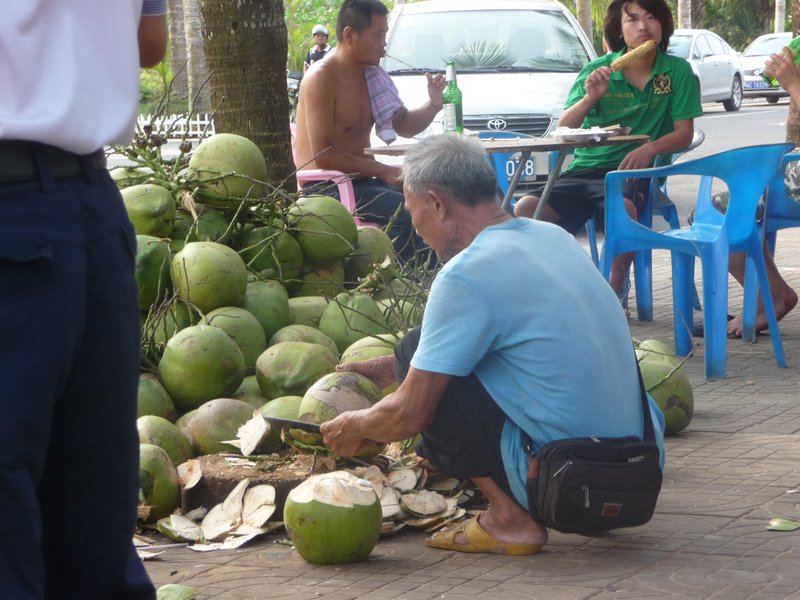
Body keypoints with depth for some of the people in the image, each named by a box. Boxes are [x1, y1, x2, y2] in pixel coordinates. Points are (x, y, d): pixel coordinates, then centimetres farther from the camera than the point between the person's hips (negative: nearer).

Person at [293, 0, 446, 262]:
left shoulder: (372, 74, 10)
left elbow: (404, 126, 20)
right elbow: (323, 157, -21)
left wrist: (434, 104, -1)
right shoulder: (322, 78, -16)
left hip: (363, 181, 9)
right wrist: (383, 171, -19)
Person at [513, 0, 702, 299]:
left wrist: (651, 148, -18)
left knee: (623, 206, -38)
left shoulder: (677, 71, 4)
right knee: (527, 208, -24)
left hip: (632, 171, -2)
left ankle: (616, 288, -19)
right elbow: (564, 127, 1)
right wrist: (590, 97, -18)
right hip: (584, 169, 2)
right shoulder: (598, 70, 6)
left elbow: (684, 133, 2)